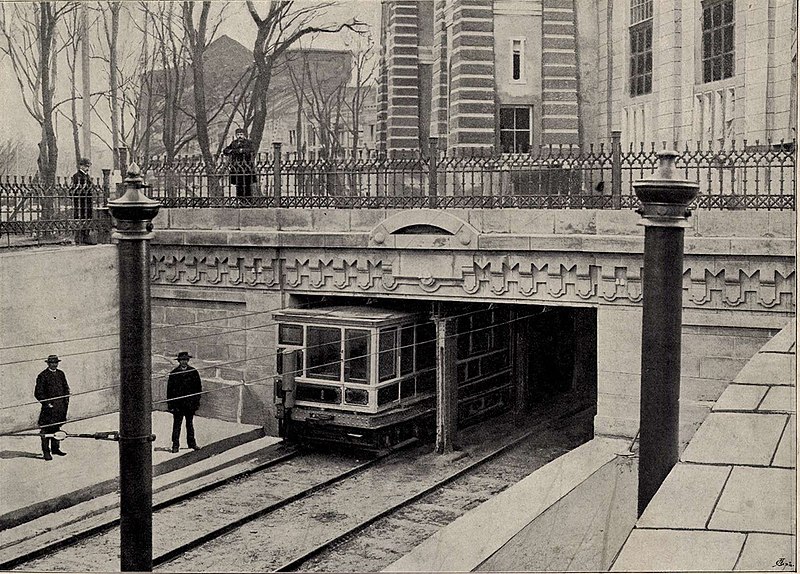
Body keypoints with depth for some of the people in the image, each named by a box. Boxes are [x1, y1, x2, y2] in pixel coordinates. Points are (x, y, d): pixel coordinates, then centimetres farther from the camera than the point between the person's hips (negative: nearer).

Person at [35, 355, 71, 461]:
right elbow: (38, 393, -8)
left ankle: (55, 448, 24)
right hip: (49, 406, -6)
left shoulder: (61, 374, 11)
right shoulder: (43, 376, -7)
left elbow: (66, 388, 19)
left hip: (61, 406, 6)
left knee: (57, 427, 14)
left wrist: (66, 400, 7)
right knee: (46, 429, -4)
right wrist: (47, 403, -14)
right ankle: (46, 451, 0)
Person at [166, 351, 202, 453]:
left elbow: (198, 387, 8)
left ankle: (192, 443, 22)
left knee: (190, 424, 13)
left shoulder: (193, 372, 2)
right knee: (177, 424, 0)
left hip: (190, 403, 2)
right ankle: (175, 445, 5)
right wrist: (170, 404, -5)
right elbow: (169, 389, -2)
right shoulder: (173, 373, -3)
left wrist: (197, 401, 3)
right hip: (177, 403, -2)